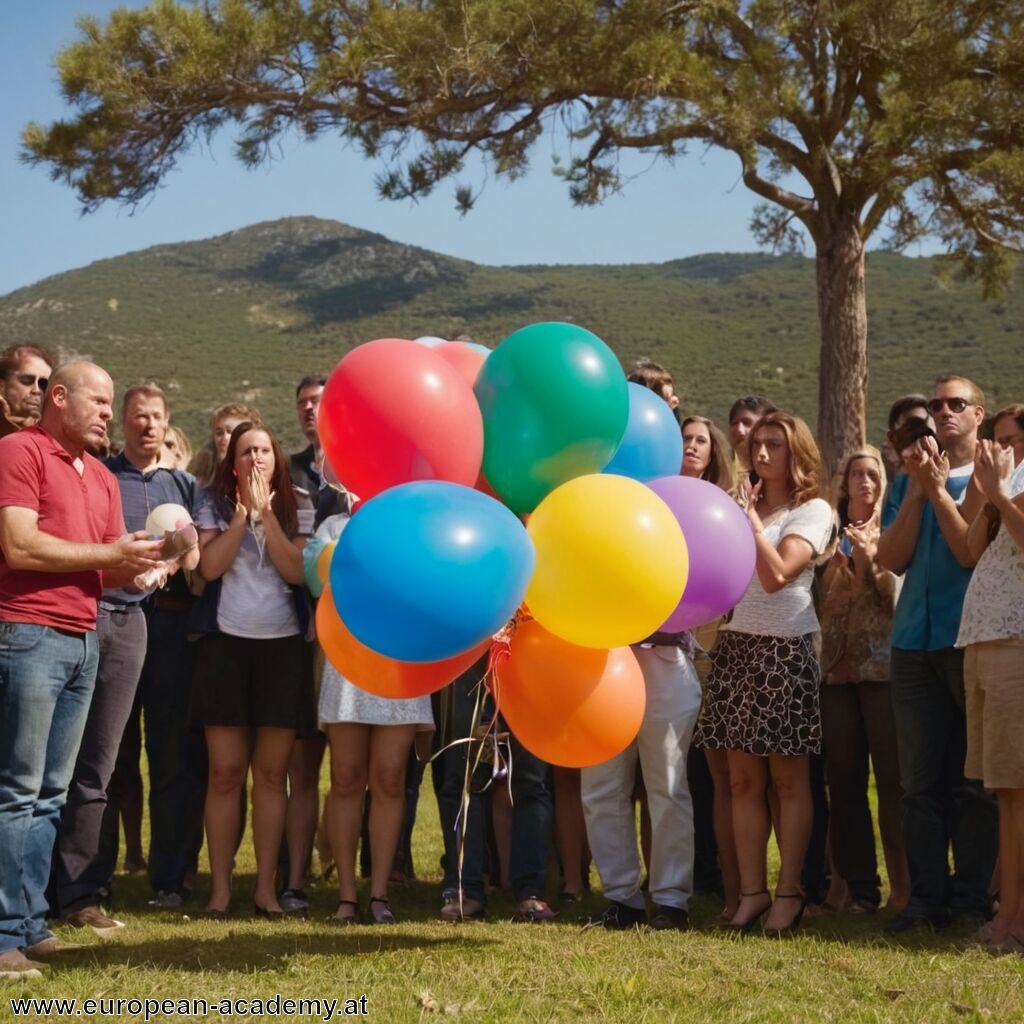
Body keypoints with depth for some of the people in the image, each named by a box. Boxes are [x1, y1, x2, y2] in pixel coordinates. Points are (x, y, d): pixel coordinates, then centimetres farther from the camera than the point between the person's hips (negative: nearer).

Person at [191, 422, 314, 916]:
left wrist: (266, 513, -10)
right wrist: (244, 511, -8)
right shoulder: (216, 507, 8)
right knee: (225, 771, -2)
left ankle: (266, 886, 8)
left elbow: (297, 570, -7)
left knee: (272, 771, 2)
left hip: (283, 647, 0)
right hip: (226, 645, 0)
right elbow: (209, 566, -7)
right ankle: (220, 887, 4)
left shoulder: (296, 511, 8)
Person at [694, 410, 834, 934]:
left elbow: (775, 575, -14)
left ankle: (787, 893, 4)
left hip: (784, 650, -5)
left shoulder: (813, 511, 0)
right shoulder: (739, 506, 18)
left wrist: (751, 519, -7)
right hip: (734, 644, 5)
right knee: (743, 779, 2)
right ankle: (751, 892, 6)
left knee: (788, 778, -1)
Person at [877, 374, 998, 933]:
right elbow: (892, 558, 3)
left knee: (972, 782, 1)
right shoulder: (907, 483, 15)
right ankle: (927, 898, 9)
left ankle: (972, 898, 8)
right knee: (920, 782, 4)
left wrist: (939, 488, -10)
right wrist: (917, 490, -3)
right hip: (914, 641, 4)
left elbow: (972, 552, -11)